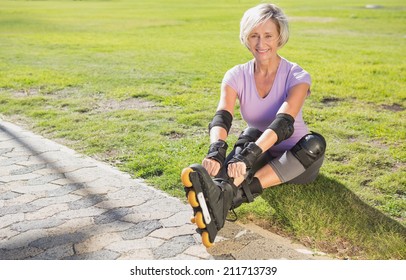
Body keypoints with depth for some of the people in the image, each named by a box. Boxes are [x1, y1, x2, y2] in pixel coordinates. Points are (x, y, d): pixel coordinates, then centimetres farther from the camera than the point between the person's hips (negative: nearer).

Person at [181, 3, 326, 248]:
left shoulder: (297, 76, -15)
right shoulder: (238, 75, -7)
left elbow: (283, 122, -33)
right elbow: (222, 117, -25)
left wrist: (248, 155, -50)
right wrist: (217, 149, -48)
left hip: (296, 162, -1)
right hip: (261, 160, 2)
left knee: (315, 143, -35)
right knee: (250, 134, -31)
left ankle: (231, 195, -49)